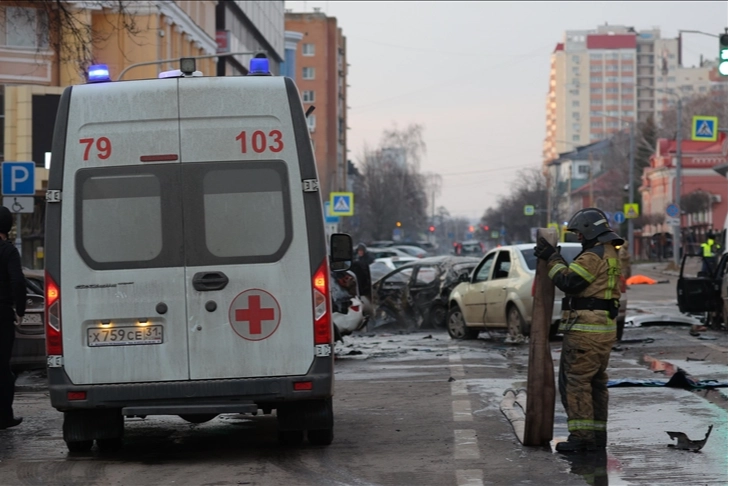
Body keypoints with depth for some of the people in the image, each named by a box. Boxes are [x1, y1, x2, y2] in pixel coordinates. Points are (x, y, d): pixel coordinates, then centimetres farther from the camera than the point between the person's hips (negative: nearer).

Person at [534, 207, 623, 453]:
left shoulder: (594, 255, -15)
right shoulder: (610, 254, 19)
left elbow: (568, 281, -20)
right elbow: (578, 280, 20)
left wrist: (552, 258, -10)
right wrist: (555, 258, 14)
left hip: (585, 329, -11)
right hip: (604, 329, 11)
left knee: (575, 382, -8)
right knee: (596, 382, 15)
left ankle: (581, 435, -10)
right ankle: (597, 433, 19)